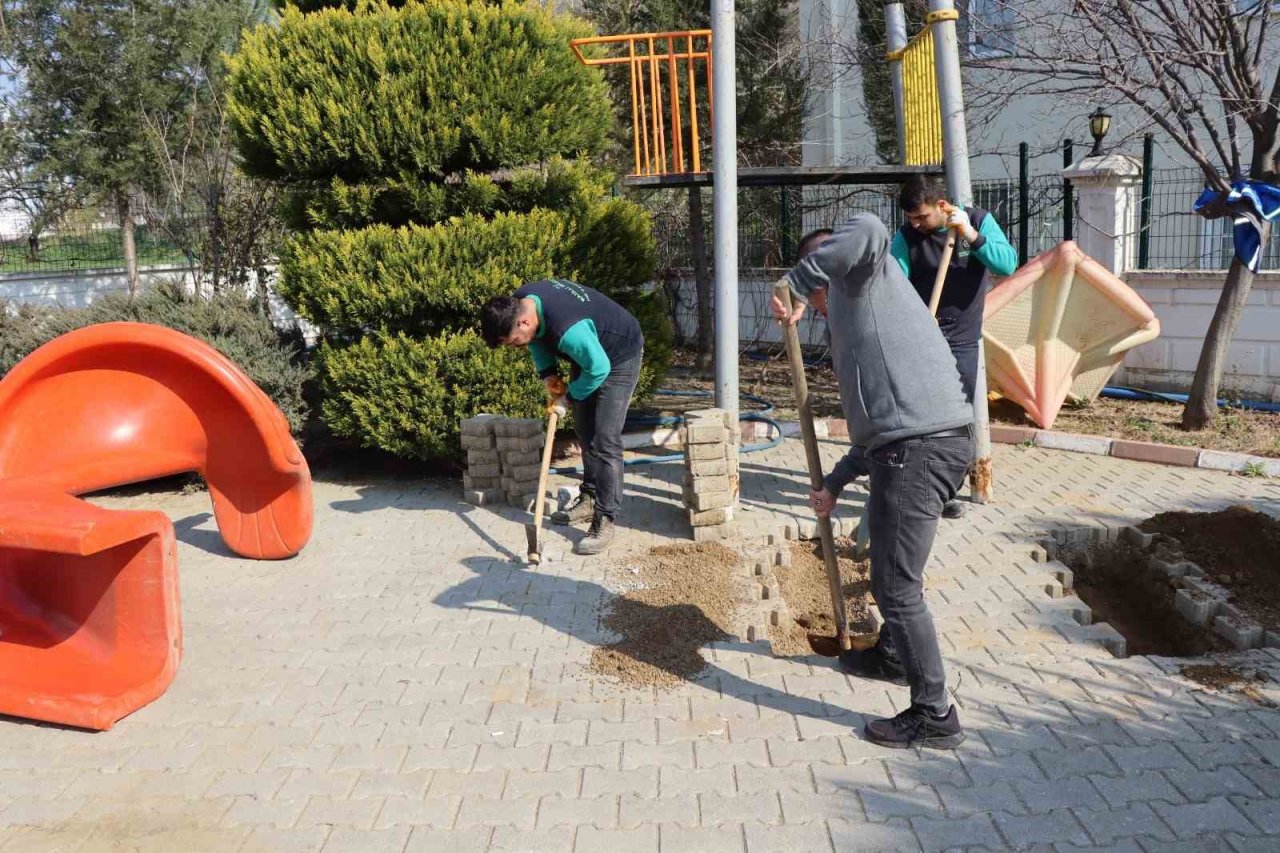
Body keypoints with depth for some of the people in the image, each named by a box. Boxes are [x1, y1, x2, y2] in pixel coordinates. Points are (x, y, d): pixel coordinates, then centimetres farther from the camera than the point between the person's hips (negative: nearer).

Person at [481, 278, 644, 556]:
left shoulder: (568, 330, -42)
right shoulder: (519, 303, -16)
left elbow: (598, 368, -29)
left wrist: (570, 398, -14)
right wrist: (548, 372, -8)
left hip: (618, 357, -9)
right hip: (587, 353, 9)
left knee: (605, 439, -14)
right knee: (584, 429, 14)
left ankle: (605, 521, -11)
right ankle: (590, 498, 29)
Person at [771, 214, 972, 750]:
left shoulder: (862, 275, 3)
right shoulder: (858, 312, 29)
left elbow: (867, 230, -24)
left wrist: (796, 284, -15)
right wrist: (835, 484, 34)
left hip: (918, 448, -11)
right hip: (936, 440, 11)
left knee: (896, 585, -2)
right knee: (891, 567, 29)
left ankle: (935, 716, 9)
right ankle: (893, 656, 50)